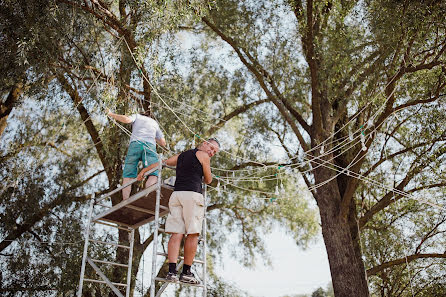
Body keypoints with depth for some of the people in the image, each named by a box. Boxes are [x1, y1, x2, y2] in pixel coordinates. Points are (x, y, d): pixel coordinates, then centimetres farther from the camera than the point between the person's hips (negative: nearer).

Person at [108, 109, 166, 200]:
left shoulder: (137, 116, 27)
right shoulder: (155, 123, 34)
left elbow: (127, 119, 4)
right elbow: (163, 143, 32)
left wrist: (112, 114, 17)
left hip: (135, 143, -1)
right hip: (150, 145, 1)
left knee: (127, 176, -4)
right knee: (153, 174, -16)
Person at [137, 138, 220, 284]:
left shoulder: (181, 156, 24)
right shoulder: (203, 156, 6)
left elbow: (161, 162, 27)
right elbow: (208, 180, 12)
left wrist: (143, 171, 39)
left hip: (176, 194, 6)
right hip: (192, 194, -6)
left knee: (176, 233, -1)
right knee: (192, 234, -2)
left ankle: (172, 271, -10)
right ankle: (186, 273, -2)